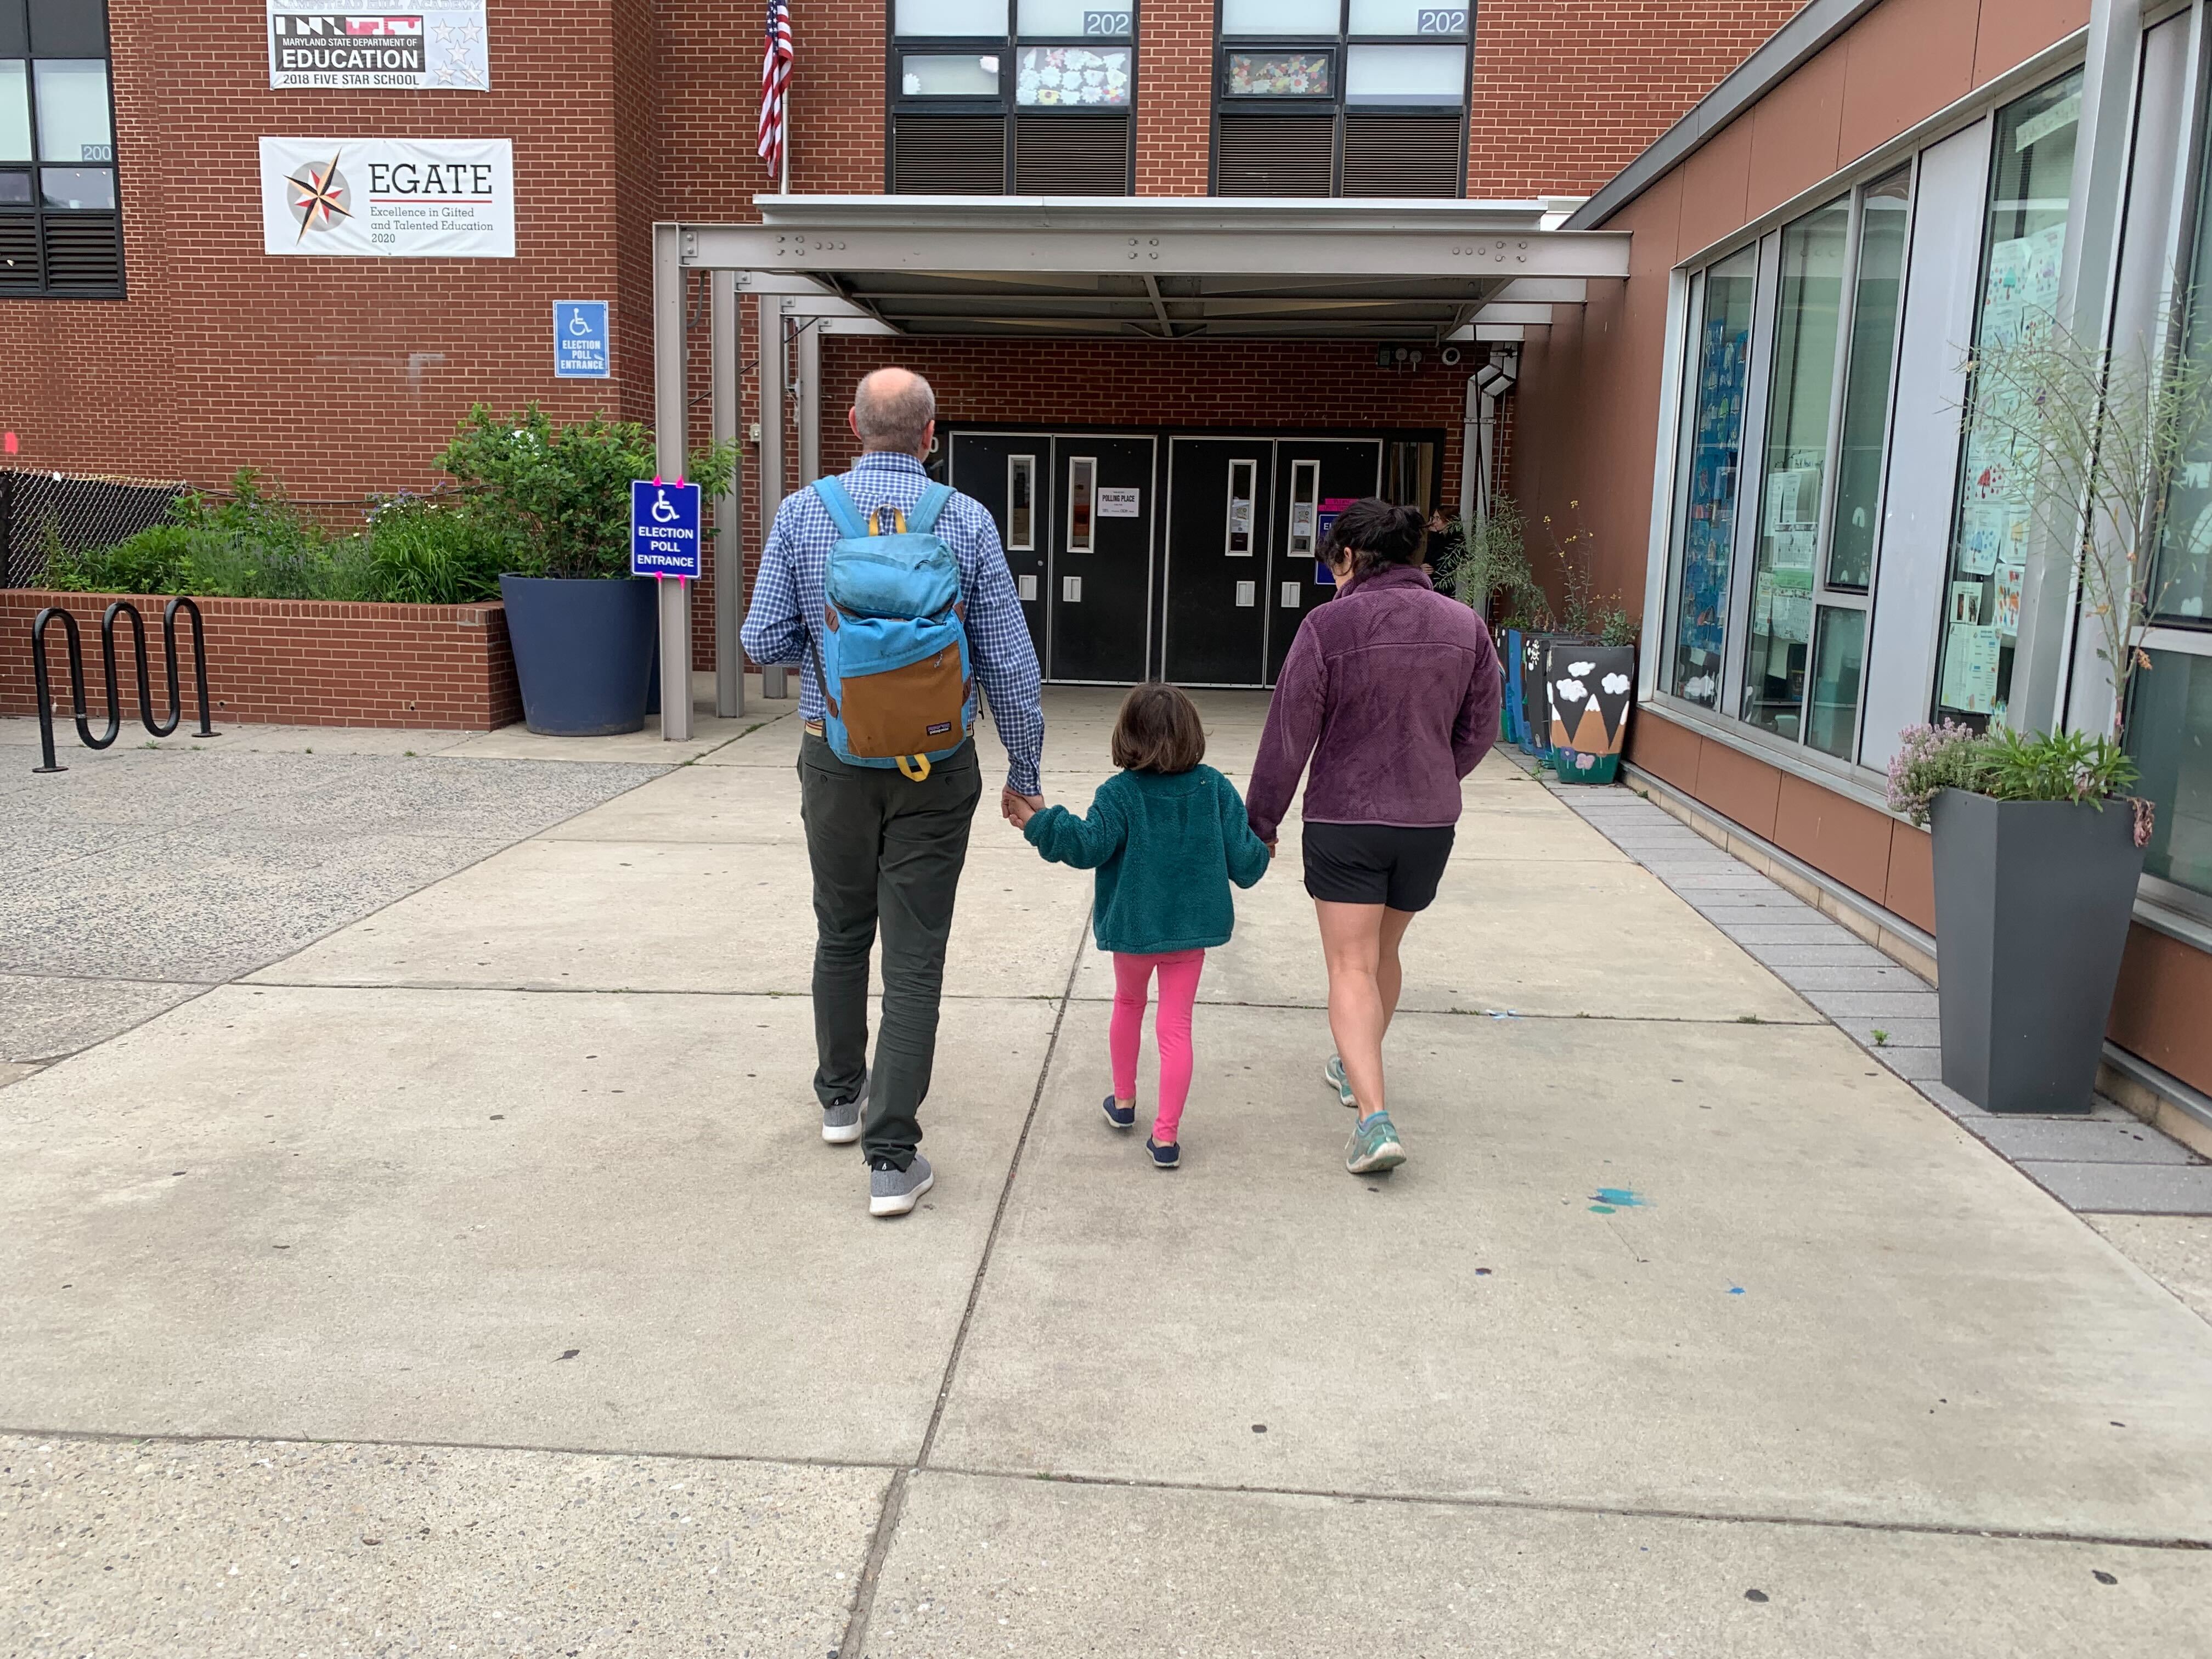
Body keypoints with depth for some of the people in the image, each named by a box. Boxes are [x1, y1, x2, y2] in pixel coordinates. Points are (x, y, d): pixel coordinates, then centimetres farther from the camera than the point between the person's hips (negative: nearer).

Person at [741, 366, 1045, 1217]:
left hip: (836, 758, 2)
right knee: (914, 958, 2)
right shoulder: (967, 521, -6)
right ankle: (892, 1157, 1)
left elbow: (764, 641, -2)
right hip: (935, 767, -2)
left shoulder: (802, 512, -3)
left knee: (842, 934, 21)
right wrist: (1023, 774, 5)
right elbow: (1008, 661, -5)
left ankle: (841, 1097, 38)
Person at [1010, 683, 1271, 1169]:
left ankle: (1123, 1101, 39)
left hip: (1133, 927, -1)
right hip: (1191, 927, 1)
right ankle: (1166, 1136, 2)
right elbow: (1242, 858, -3)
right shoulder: (1215, 789, -5)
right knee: (1175, 1025, 5)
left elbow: (1088, 845, -20)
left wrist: (1038, 823, -12)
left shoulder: (1119, 794, -13)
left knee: (1128, 1003, 25)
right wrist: (1262, 854, 18)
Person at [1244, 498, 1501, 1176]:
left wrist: (1260, 821, 1)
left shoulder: (1328, 624, -12)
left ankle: (1375, 1117, -12)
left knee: (1352, 968, 0)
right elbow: (1478, 731, 9)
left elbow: (1289, 734, -9)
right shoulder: (1464, 625, 1)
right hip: (1431, 822, 5)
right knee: (1384, 953, 23)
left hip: (1344, 821, -4)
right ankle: (1357, 1068, 42)